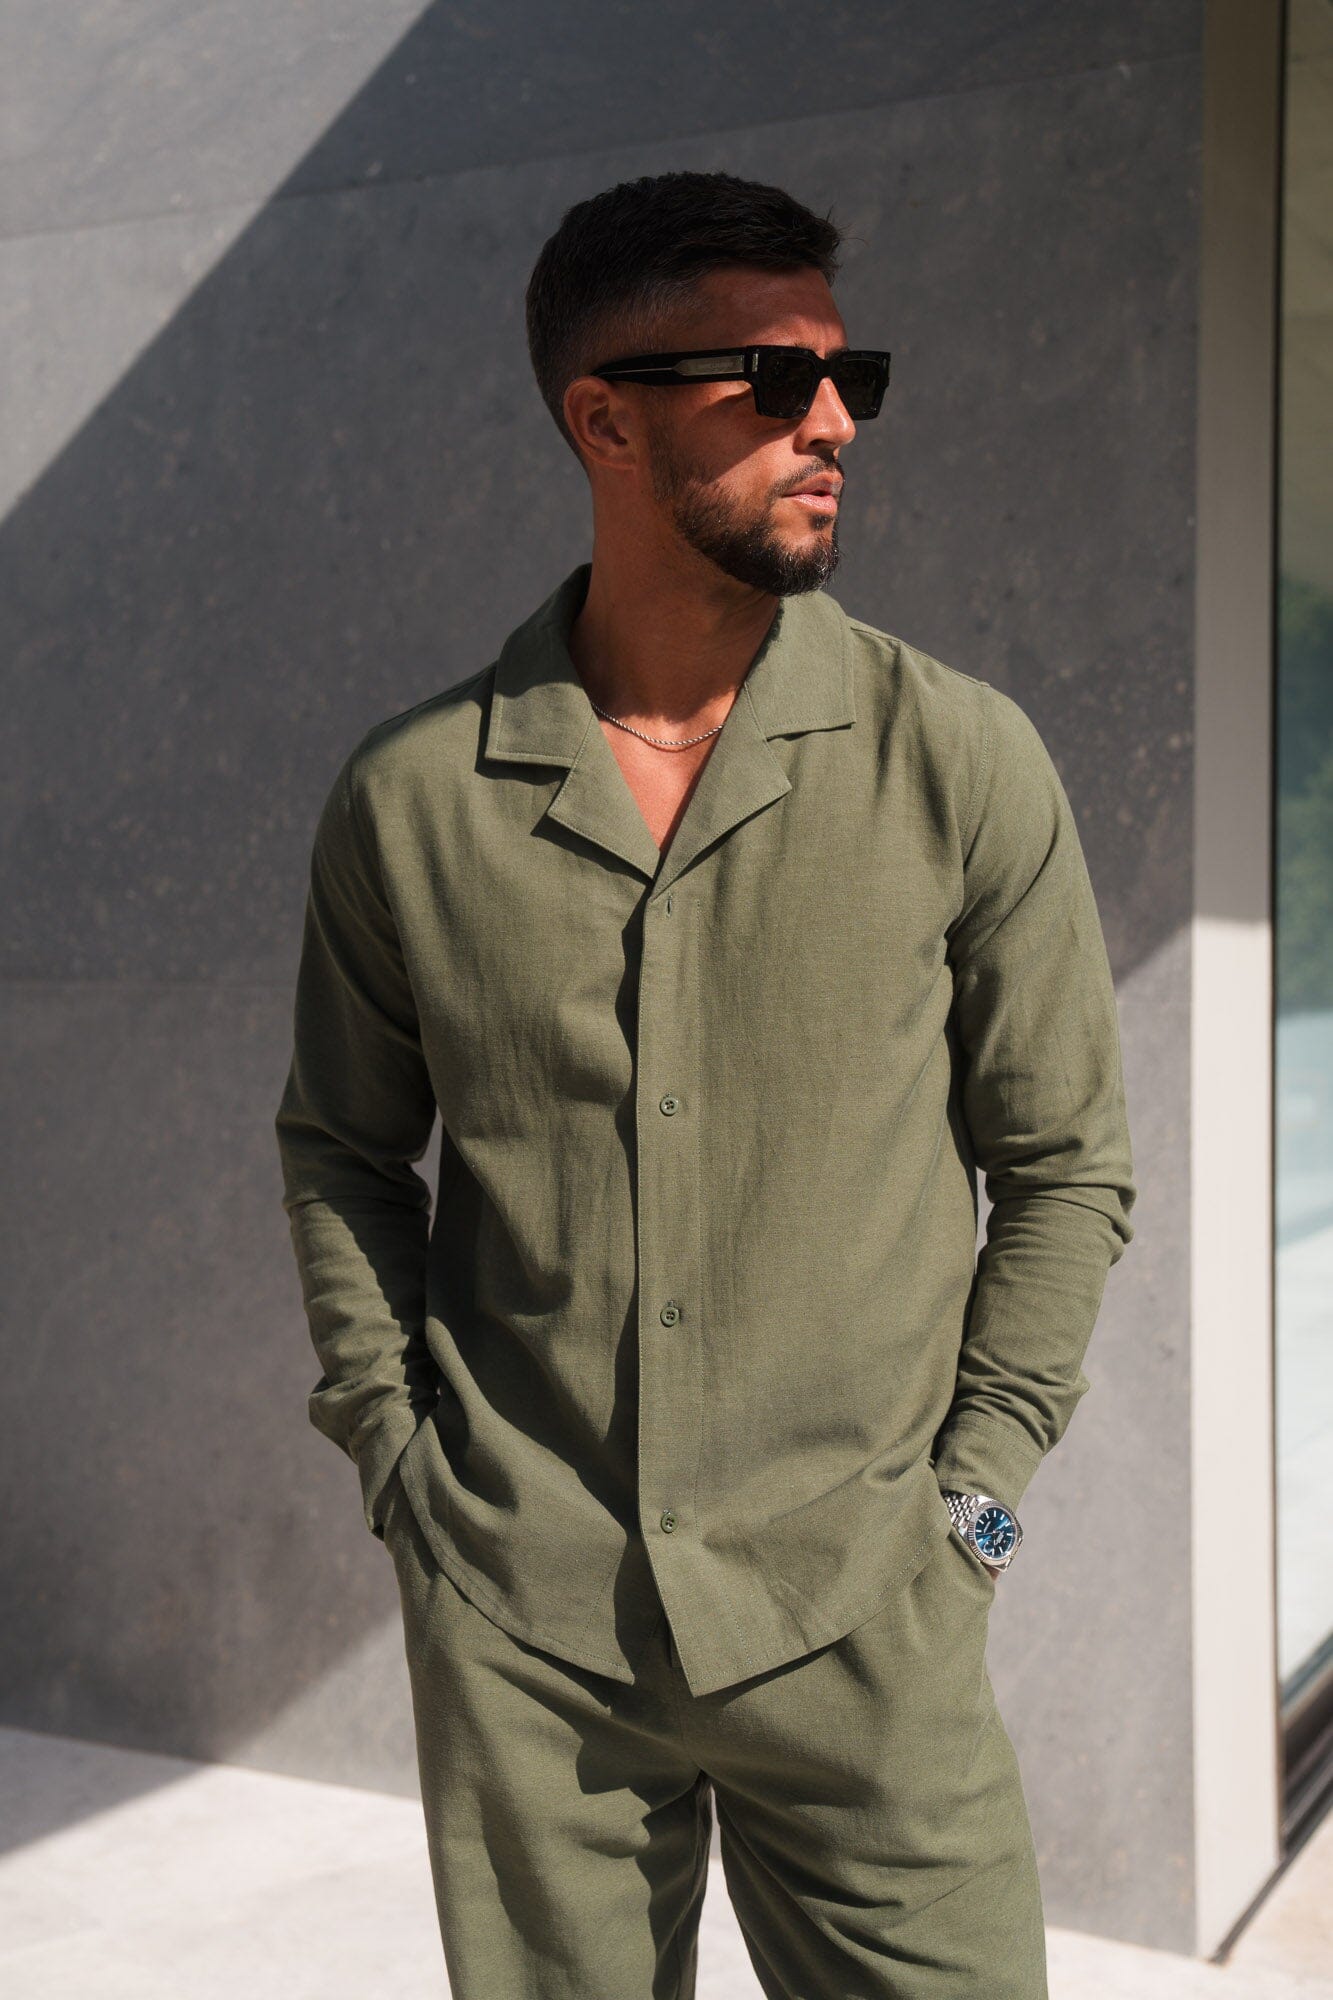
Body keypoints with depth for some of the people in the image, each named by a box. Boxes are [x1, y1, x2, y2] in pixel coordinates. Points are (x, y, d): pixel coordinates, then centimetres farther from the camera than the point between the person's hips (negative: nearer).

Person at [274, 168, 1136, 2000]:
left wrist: (974, 1486, -2)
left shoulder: (962, 763, -4)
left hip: (861, 1623, 0)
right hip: (515, 1635, 1)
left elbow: (1067, 1160, 4)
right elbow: (340, 1147, 11)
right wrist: (389, 1443, 3)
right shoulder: (409, 796, -2)